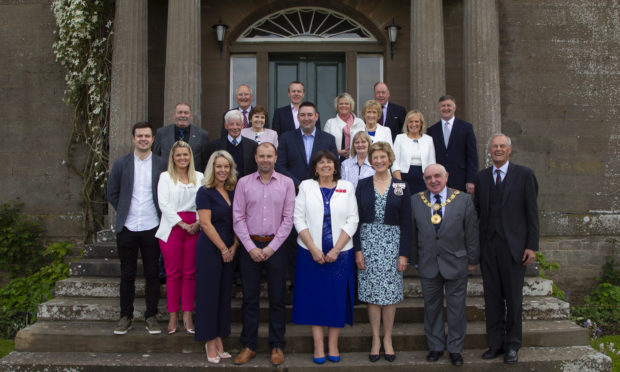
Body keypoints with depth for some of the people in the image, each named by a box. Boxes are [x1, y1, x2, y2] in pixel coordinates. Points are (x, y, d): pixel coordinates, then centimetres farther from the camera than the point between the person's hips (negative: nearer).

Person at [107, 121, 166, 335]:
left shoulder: (161, 165, 1)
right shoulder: (121, 164, 5)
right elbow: (112, 193, 11)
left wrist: (161, 214, -1)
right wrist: (124, 212, 5)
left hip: (152, 228, -1)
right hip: (127, 228, 1)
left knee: (152, 274, 5)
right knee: (127, 275, 8)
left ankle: (151, 317, 17)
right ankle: (126, 317, 20)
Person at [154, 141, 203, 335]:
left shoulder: (199, 177, 12)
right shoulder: (165, 177, 7)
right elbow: (164, 204, -3)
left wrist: (198, 223, -10)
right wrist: (183, 224, -9)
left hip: (194, 229, 2)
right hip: (171, 229, -1)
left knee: (190, 273, 3)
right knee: (173, 273, 1)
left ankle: (187, 316, 10)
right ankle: (173, 316, 10)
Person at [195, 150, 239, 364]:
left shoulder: (232, 192, 10)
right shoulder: (205, 192, -7)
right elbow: (206, 223, -13)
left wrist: (234, 246, -2)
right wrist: (223, 249, -11)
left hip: (229, 251, 6)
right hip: (210, 249, -6)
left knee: (224, 294, 8)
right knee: (209, 294, 0)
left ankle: (219, 341, 17)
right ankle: (210, 343, 11)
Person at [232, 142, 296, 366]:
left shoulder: (286, 183, 2)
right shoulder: (244, 183, 3)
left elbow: (288, 219, -1)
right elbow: (238, 218, 0)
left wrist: (272, 247, -8)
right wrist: (251, 247, -7)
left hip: (276, 246, 0)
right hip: (250, 246, 1)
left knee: (277, 299, 6)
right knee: (250, 298, 7)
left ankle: (277, 346, 18)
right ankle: (248, 346, 18)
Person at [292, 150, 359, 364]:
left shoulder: (347, 188, 5)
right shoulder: (306, 187, 5)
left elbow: (352, 221, 0)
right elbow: (299, 219, -1)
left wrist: (336, 250, -9)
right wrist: (314, 249, -10)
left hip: (339, 253, 0)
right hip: (311, 252, 0)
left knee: (337, 297, 4)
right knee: (314, 296, 3)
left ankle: (333, 345, 15)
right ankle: (318, 346, 12)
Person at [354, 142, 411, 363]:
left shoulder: (401, 187, 3)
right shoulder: (363, 185, 4)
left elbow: (406, 223, 2)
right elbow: (356, 219, 2)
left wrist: (404, 253, -4)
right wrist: (357, 249, -5)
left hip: (392, 243, 0)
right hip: (368, 242, 0)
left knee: (390, 292, 2)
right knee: (372, 292, 3)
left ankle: (387, 338, 15)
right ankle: (375, 339, 13)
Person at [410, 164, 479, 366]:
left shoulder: (463, 200, -3)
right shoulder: (415, 201, 0)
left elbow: (471, 232, 1)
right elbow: (412, 233, 4)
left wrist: (472, 259, 2)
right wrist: (415, 260, 5)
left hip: (455, 264, -1)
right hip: (428, 264, 1)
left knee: (456, 307, 8)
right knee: (432, 307, 12)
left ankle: (455, 349, 24)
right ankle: (436, 346, 28)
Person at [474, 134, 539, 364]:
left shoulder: (524, 175, -1)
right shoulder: (481, 177, 9)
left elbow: (532, 212, -3)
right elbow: (476, 211, 10)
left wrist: (532, 246, -8)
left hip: (513, 246, -3)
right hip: (488, 247, 3)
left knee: (514, 298, 7)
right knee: (492, 298, 10)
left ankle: (513, 345, 21)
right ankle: (496, 344, 22)